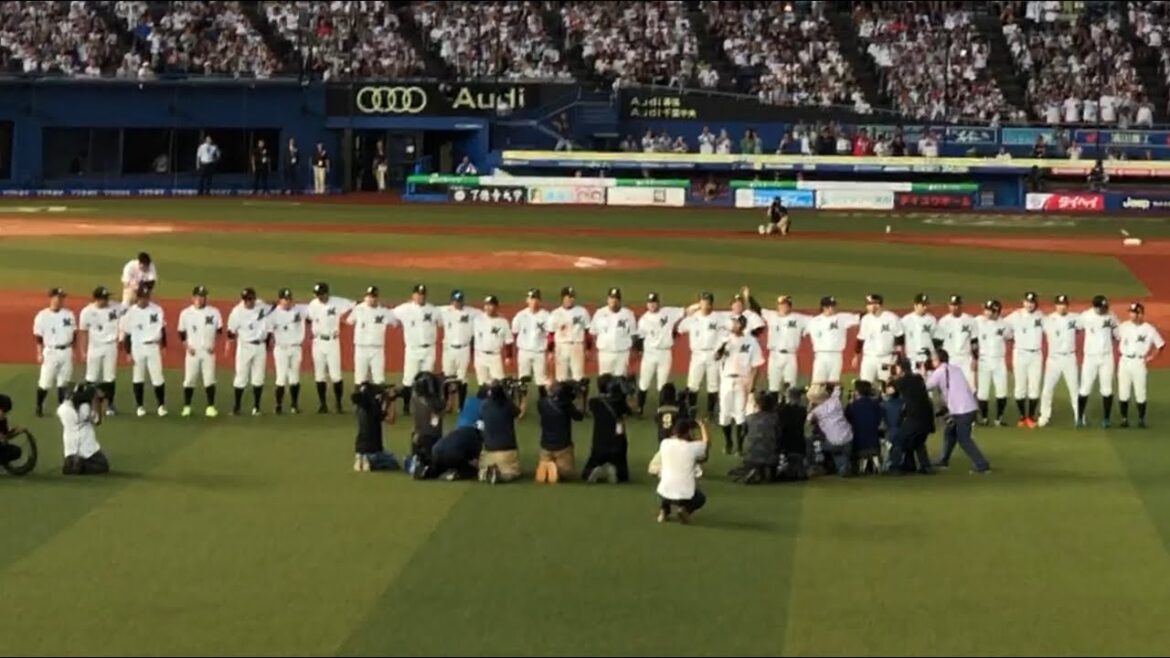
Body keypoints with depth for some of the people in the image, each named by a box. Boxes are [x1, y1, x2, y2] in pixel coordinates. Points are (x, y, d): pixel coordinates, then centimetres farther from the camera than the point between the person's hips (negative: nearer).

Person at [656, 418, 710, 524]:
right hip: (685, 495, -2)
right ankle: (685, 509, 1)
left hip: (665, 494, 2)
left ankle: (664, 510, 16)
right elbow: (706, 441, 13)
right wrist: (702, 426, 29)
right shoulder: (693, 447, -8)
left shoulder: (664, 444, -3)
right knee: (701, 499, 32)